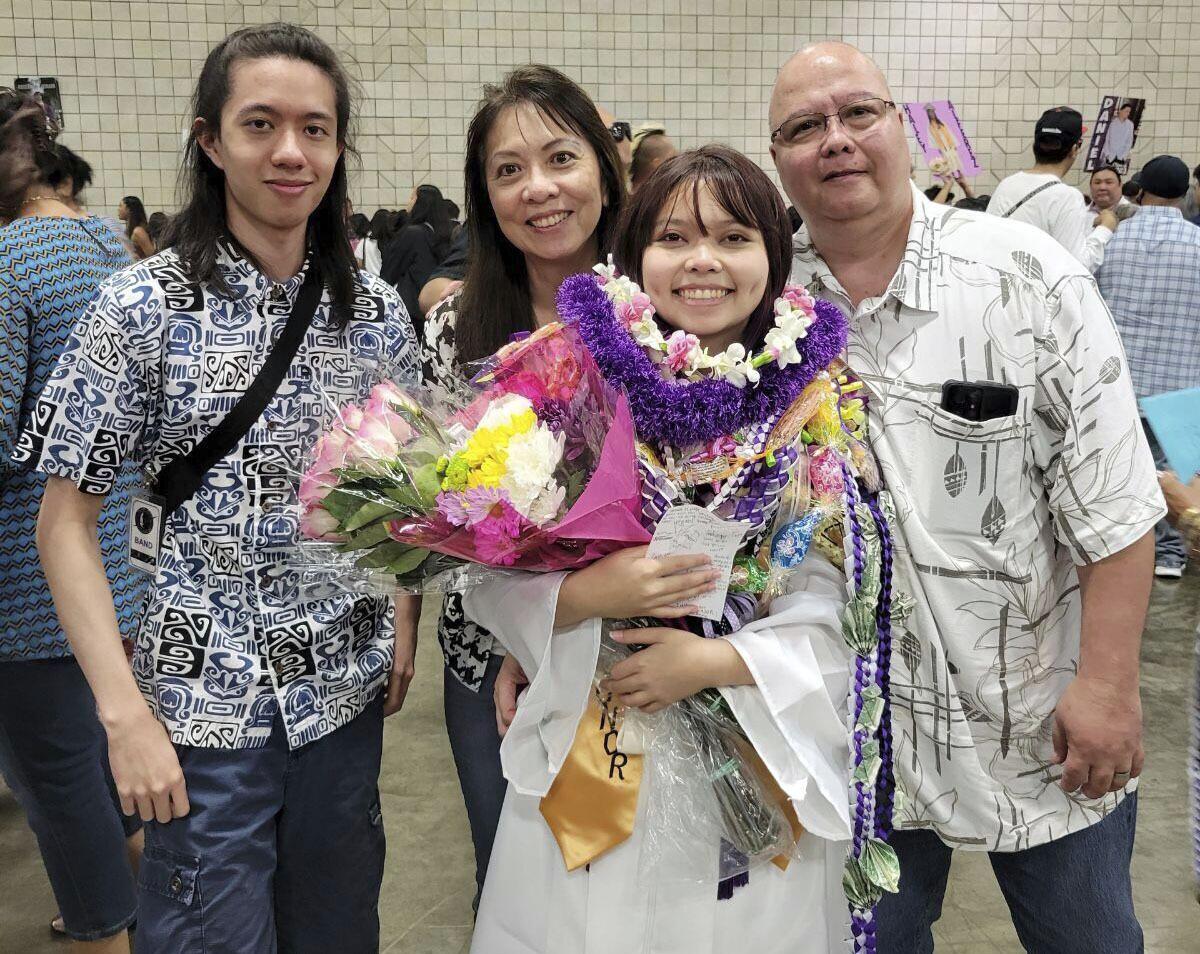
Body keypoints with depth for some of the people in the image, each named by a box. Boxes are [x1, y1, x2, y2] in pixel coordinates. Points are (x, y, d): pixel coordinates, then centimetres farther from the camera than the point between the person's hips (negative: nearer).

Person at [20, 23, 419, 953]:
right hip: (206, 700, -3)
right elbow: (66, 520, -8)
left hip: (346, 688, 4)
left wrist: (402, 626, 3)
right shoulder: (144, 307, -10)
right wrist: (125, 713, -14)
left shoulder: (377, 312, 0)